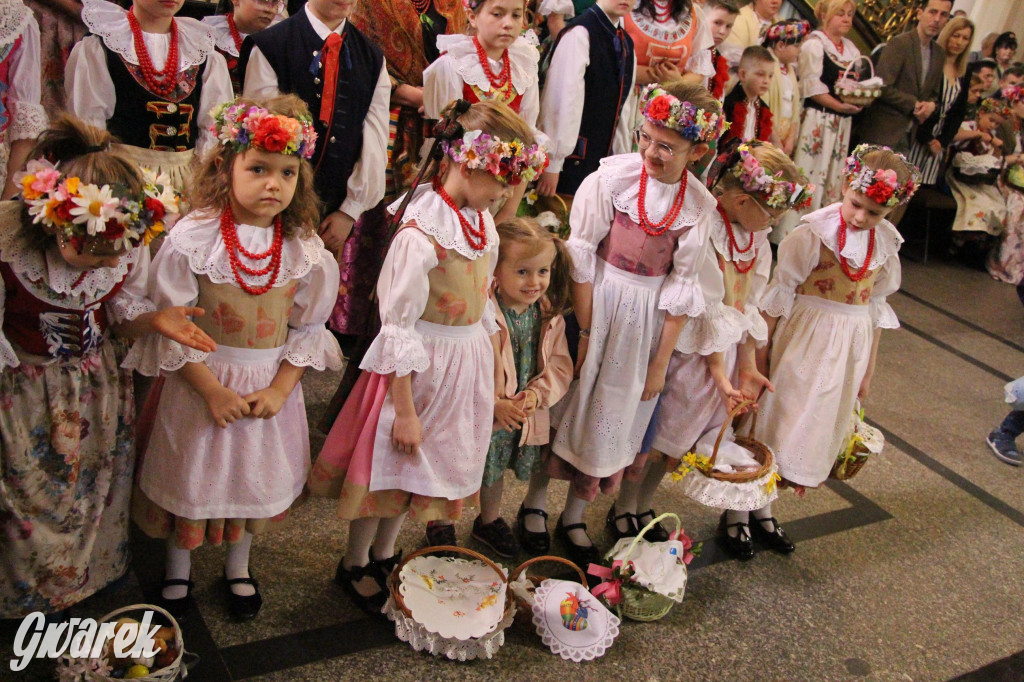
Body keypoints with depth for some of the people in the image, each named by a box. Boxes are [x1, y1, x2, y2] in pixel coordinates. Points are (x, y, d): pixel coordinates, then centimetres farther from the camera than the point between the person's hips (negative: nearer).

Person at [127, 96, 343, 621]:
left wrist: (279, 389, -12)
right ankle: (177, 570, 41)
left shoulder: (305, 247, -8)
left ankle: (238, 568, 44)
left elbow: (308, 328, -2)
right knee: (189, 477, 14)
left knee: (253, 478, 18)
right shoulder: (192, 238, -17)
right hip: (201, 382, -2)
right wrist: (213, 390, -16)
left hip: (271, 385, 3)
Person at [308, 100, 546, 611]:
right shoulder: (422, 233, -24)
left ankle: (383, 554, 42)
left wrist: (498, 360, 14)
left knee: (423, 465, 21)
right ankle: (354, 565, 33)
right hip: (423, 367, -7)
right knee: (390, 461, 10)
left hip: (468, 360, 8)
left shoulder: (482, 221, 1)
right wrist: (405, 410, -19)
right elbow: (398, 327, -22)